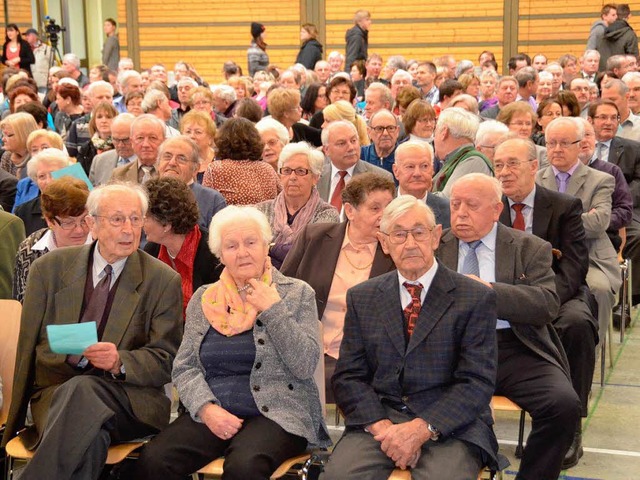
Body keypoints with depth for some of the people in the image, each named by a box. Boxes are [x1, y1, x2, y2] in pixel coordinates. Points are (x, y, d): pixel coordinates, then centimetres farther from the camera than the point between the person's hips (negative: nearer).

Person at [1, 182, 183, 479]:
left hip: (128, 397, 0)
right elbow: (33, 349, 11)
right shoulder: (49, 269, 9)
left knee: (81, 389, -35)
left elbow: (165, 362, 0)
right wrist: (72, 354, -6)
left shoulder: (163, 281, 4)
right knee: (89, 437, -35)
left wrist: (120, 362, -17)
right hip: (57, 390, 1)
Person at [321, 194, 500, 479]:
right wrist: (381, 426, -11)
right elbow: (348, 376, 7)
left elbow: (477, 382, -5)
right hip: (377, 420, 2)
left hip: (449, 425, -2)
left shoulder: (476, 299, 1)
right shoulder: (361, 298, 12)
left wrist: (422, 429, -18)